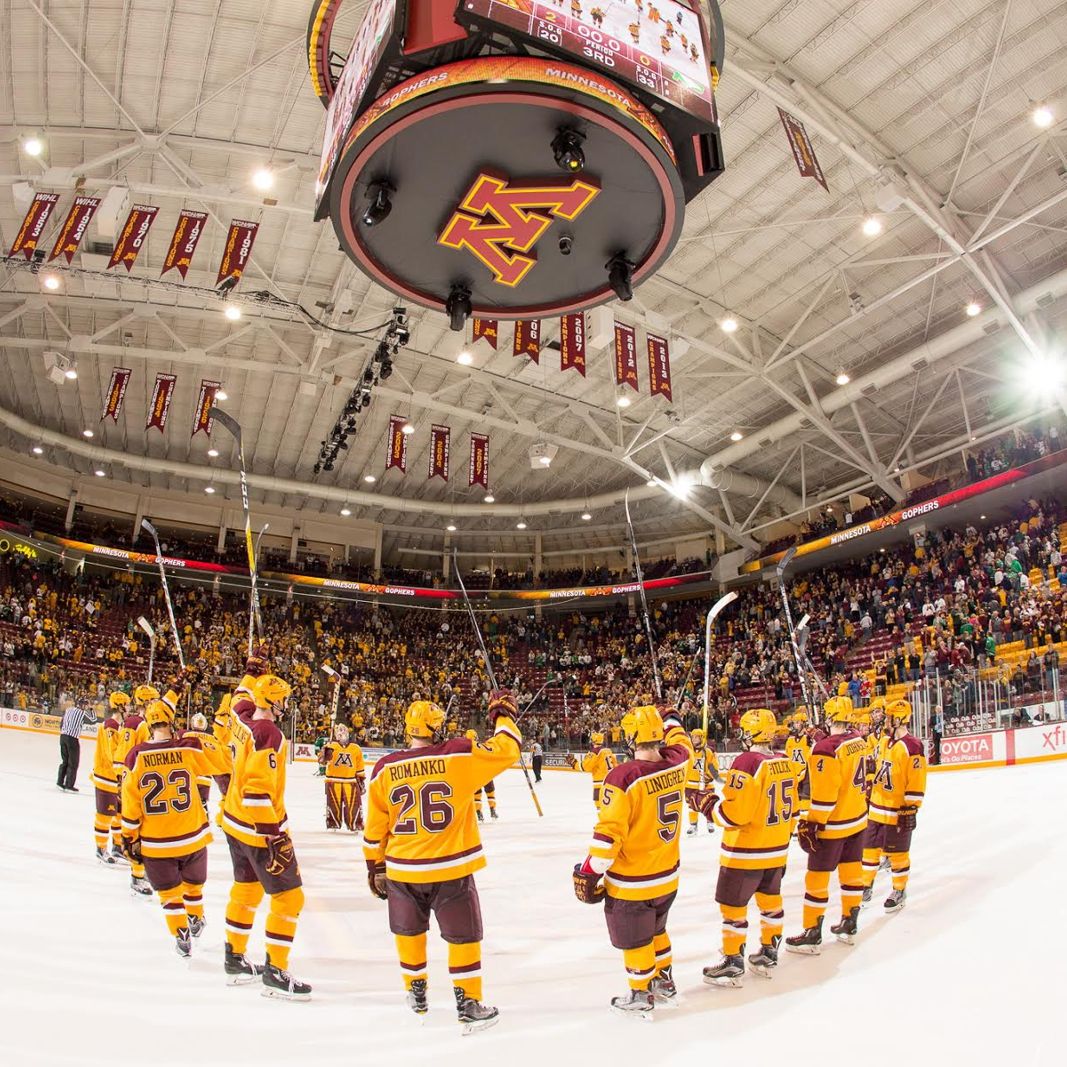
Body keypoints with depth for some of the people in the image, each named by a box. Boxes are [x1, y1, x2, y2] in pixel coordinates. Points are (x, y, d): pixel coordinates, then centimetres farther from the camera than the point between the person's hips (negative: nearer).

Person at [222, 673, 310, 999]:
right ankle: (275, 974, 7)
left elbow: (244, 694, 23)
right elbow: (258, 791, -29)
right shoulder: (268, 735, -25)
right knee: (289, 897, 0)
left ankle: (234, 960, 34)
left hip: (235, 823, 9)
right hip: (260, 830, -9)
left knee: (245, 889, 22)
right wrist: (274, 836, -26)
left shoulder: (241, 718, -2)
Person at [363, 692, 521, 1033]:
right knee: (463, 936, 14)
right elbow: (507, 749, -6)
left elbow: (374, 829, 3)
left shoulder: (384, 769, -4)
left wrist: (376, 868, 16)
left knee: (408, 932, 26)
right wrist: (504, 713, 9)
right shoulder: (459, 756, -14)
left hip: (403, 870, 3)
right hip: (451, 869, -3)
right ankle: (469, 1006, 20)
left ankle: (417, 994, 37)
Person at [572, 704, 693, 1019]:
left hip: (631, 883, -6)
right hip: (667, 875, 6)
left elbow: (609, 832, -25)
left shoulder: (623, 777, -26)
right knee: (655, 931, 29)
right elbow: (682, 745, 16)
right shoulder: (676, 765, -9)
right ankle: (664, 983, 44)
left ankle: (641, 998, 30)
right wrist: (671, 720, 35)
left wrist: (588, 873, -13)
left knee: (635, 941, 14)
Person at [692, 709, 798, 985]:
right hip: (776, 850, 8)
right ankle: (769, 955, 34)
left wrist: (705, 802, -10)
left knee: (733, 906, 6)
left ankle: (733, 964, 15)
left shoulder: (747, 763, -22)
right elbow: (791, 807, 11)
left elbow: (734, 813, -23)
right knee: (770, 899, 21)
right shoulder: (785, 762, 1)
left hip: (745, 852, -8)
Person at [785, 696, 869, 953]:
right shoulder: (859, 742, 1)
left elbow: (824, 794, -23)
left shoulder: (827, 748, -23)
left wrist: (813, 824, -17)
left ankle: (812, 935, 9)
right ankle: (850, 925, 29)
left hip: (833, 825, -8)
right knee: (852, 871, 17)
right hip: (858, 819, 8)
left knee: (817, 875, 2)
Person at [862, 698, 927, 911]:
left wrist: (910, 809, -19)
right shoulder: (887, 742, 9)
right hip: (877, 809, 8)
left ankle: (900, 890, 23)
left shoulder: (912, 747, -18)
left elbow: (917, 783, -19)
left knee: (897, 853, 6)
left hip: (897, 813, -8)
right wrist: (870, 795, 22)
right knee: (870, 848, 14)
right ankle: (866, 886, 27)